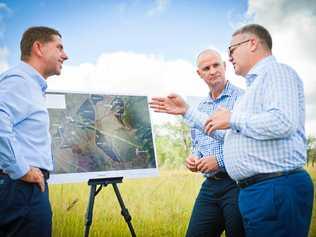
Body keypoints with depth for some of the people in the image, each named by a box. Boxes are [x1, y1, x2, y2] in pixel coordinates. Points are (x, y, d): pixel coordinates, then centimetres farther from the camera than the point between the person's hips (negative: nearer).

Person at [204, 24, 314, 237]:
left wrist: (232, 119, -13)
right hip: (254, 190, 10)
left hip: (276, 187, -10)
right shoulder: (256, 85, 25)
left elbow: (283, 123, -26)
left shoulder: (277, 72, -7)